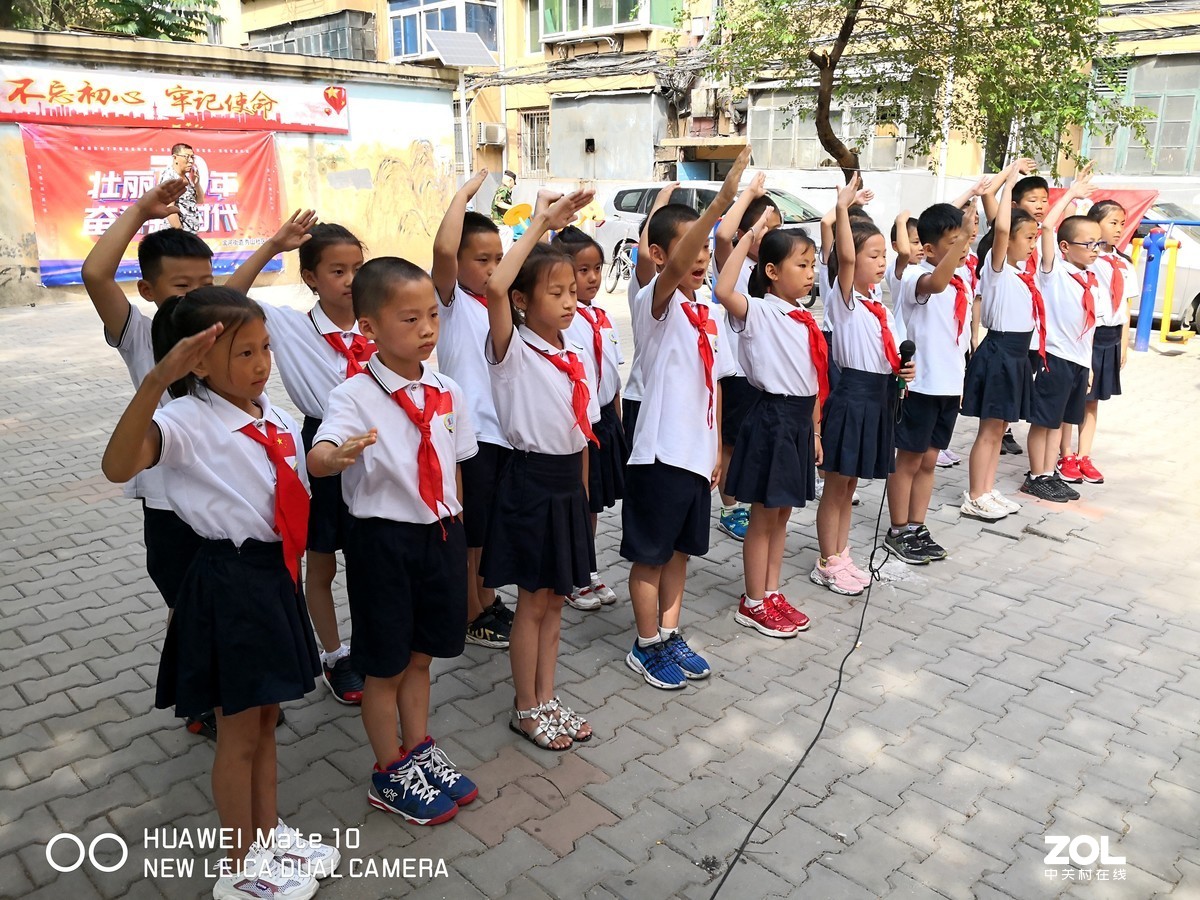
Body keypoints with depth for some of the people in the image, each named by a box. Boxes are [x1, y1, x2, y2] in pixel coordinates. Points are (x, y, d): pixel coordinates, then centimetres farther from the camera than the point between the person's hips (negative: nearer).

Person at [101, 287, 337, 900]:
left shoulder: (278, 419, 4)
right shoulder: (188, 420, -18)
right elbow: (118, 466, -38)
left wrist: (290, 569, 11)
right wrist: (157, 379, -47)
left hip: (278, 573, 7)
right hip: (229, 581, -7)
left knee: (264, 719, 21)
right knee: (239, 731, 10)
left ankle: (268, 833, 41)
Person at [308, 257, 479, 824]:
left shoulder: (447, 393, 1)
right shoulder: (355, 396, -15)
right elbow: (318, 456, -31)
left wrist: (453, 532, 10)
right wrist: (338, 455, -54)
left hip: (441, 536, 5)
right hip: (384, 541, -5)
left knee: (420, 655, 20)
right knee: (386, 666, 11)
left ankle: (420, 752, 40)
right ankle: (391, 775, 31)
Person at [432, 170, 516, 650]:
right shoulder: (451, 301, -10)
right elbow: (442, 248, -29)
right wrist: (466, 191, -20)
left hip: (505, 427, 7)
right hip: (470, 430, -7)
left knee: (489, 525, 19)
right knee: (470, 529, 5)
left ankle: (486, 599, 35)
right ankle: (470, 616, 20)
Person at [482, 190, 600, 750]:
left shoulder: (577, 353, 7)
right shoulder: (513, 350, -13)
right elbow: (495, 289, -33)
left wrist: (582, 491, 13)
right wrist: (541, 224, -26)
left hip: (569, 479, 7)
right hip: (531, 480, -6)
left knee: (555, 599, 16)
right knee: (533, 602, 6)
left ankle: (546, 699, 31)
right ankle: (526, 710, 23)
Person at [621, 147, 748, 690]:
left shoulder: (708, 314, 9)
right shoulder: (655, 304, -13)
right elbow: (673, 271, -36)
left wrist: (718, 449, 13)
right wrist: (720, 204, -46)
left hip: (697, 454, 7)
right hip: (660, 454, -7)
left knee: (681, 550, 19)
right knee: (650, 556, 7)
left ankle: (669, 635, 35)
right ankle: (646, 647, 23)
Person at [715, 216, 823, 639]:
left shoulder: (806, 320, 11)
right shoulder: (759, 312, -12)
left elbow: (815, 381, 16)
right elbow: (723, 291, -34)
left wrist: (815, 430, 17)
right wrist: (749, 238, -28)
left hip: (801, 420, 8)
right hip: (772, 417, -8)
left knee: (782, 514, 16)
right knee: (763, 517, 4)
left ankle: (771, 593, 30)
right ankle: (753, 604, 17)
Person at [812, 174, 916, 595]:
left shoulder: (881, 308, 13)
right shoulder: (843, 299, -10)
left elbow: (888, 354, 19)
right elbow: (844, 256, -28)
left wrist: (903, 369, -2)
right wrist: (842, 207, -31)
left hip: (879, 395, 7)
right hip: (852, 395, -7)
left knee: (849, 485, 16)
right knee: (836, 485, 3)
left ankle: (841, 556, 27)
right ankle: (827, 564, 14)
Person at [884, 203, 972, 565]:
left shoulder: (963, 281, 9)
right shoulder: (915, 276, -15)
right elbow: (935, 284, -41)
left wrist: (961, 377, 20)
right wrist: (961, 240, -49)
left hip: (950, 385, 7)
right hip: (921, 385, -7)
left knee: (929, 461, 14)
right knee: (908, 461, 4)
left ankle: (916, 527, 25)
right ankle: (898, 532, 16)